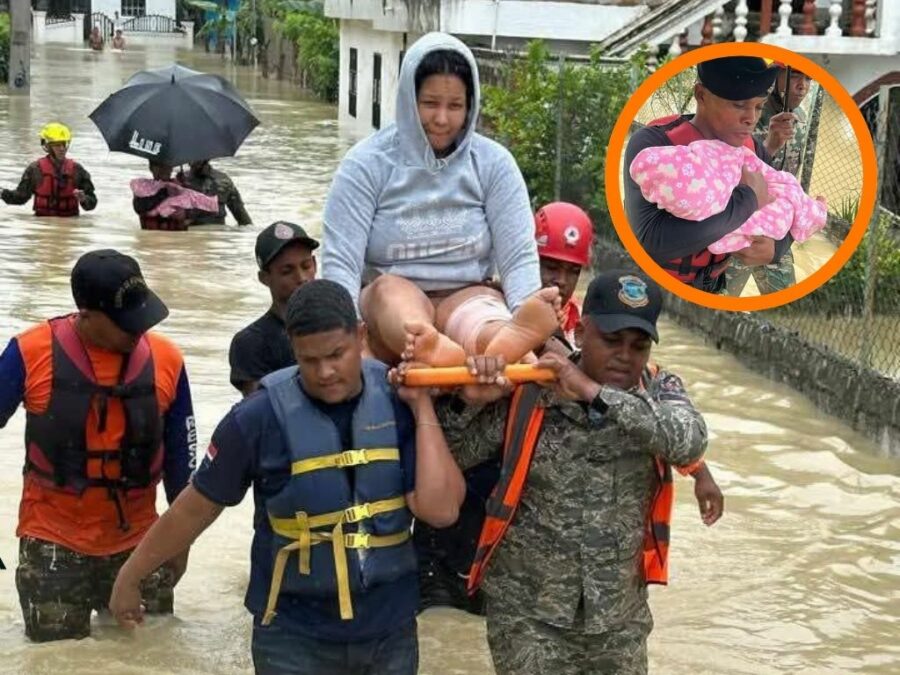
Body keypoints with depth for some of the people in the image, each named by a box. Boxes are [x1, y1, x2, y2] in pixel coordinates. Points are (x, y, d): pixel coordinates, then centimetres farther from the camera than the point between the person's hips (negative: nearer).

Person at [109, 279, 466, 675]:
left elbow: (440, 509, -14)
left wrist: (422, 409, -15)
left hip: (390, 631, 3)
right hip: (295, 637, -2)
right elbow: (195, 508, -1)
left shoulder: (397, 402, -6)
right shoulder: (262, 417, -12)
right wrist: (130, 576, 6)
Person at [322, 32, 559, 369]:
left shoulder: (493, 163, 2)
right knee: (390, 288, -36)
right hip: (387, 304, -1)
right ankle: (430, 349, -73)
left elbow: (518, 255, -6)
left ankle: (508, 343, -74)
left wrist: (530, 311, -27)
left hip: (466, 298, 1)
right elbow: (340, 260, -12)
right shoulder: (366, 164, -3)